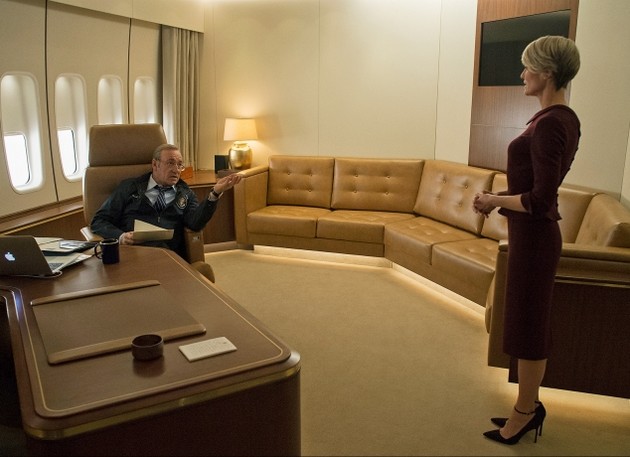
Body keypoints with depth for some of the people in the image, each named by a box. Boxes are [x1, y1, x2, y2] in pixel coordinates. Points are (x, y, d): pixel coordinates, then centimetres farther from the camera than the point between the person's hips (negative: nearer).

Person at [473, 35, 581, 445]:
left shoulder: (549, 123, -21)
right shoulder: (564, 118, 10)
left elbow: (541, 200, -24)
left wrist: (496, 200, -10)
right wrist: (501, 199, 9)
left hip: (533, 236, -10)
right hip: (537, 234, 10)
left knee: (528, 325, 4)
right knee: (530, 321, 18)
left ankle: (525, 412, 22)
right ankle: (529, 406, 33)